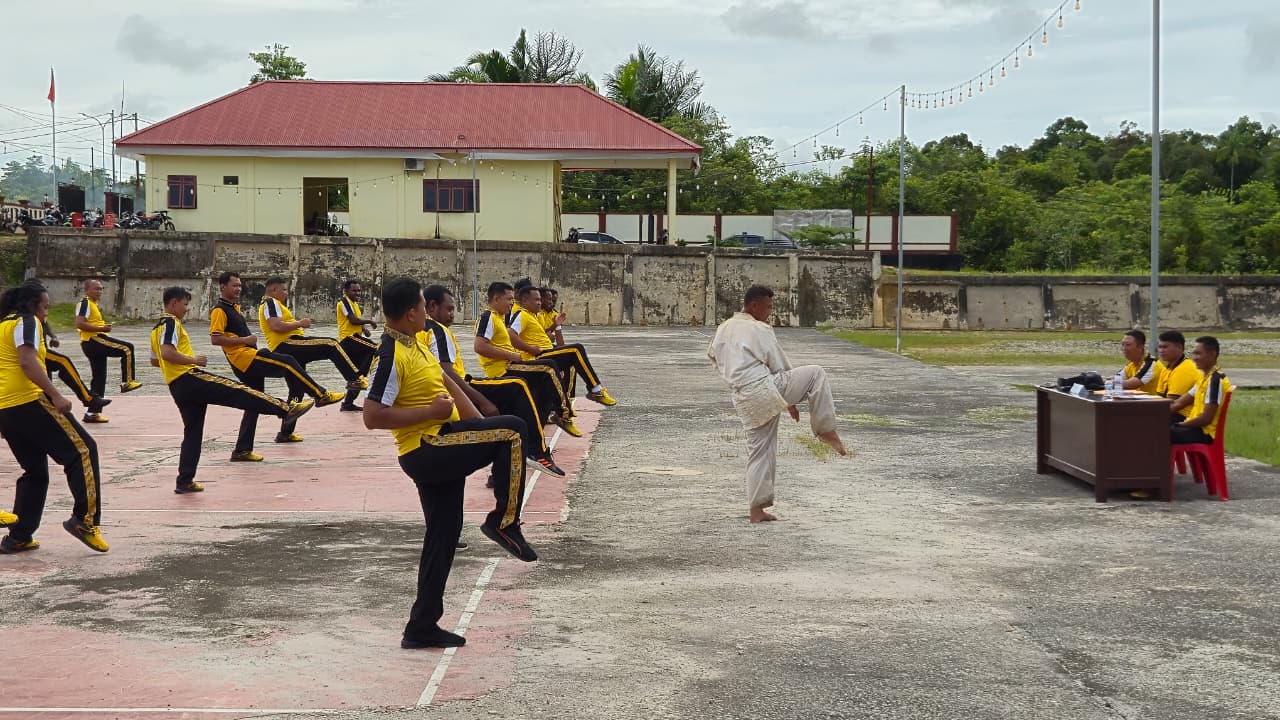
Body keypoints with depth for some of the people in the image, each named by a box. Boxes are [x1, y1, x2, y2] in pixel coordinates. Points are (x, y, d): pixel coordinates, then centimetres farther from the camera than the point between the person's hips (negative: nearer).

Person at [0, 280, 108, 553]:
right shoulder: (26, 321, -3)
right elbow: (27, 362, -18)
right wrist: (56, 396, -23)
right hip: (28, 401, -9)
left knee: (35, 472, 17)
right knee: (82, 450, -6)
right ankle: (85, 520, -15)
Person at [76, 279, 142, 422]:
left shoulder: (93, 304, 23)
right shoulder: (85, 303, -9)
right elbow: (79, 324, -22)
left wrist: (104, 328, 16)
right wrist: (101, 328, -20)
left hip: (94, 343, 11)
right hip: (93, 340, -11)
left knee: (98, 378, 10)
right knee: (127, 348, -18)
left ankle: (93, 413, 11)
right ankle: (127, 382, -17)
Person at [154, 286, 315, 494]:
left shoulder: (157, 328, 21)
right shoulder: (171, 323, -8)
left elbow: (155, 360, 30)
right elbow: (167, 352, -24)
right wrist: (193, 360, -15)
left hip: (177, 388, 10)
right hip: (189, 379, -10)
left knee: (192, 432, 12)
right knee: (236, 391, -14)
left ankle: (185, 481, 10)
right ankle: (286, 409, -21)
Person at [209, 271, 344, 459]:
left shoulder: (234, 307, 21)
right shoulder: (219, 310, -9)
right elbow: (215, 338, -20)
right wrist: (244, 340, -19)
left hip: (249, 361, 10)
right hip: (243, 357, -10)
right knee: (288, 363, -15)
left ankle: (242, 450, 12)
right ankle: (321, 395, -11)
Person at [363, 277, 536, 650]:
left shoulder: (415, 344, 12)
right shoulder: (392, 356, -18)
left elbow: (445, 382, 22)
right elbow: (372, 416, -23)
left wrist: (481, 426, 14)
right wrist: (431, 412, -20)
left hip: (441, 450, 9)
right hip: (425, 451, -9)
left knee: (443, 535, 12)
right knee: (512, 430, -16)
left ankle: (423, 627, 18)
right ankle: (504, 523, -6)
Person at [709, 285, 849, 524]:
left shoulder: (723, 329, 13)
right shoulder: (759, 330, -8)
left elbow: (713, 356, 29)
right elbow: (780, 365, -2)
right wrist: (791, 402, 10)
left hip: (744, 402, 8)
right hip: (764, 389, -8)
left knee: (760, 451, 15)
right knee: (815, 373, 0)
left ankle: (756, 510, 15)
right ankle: (826, 431, -1)